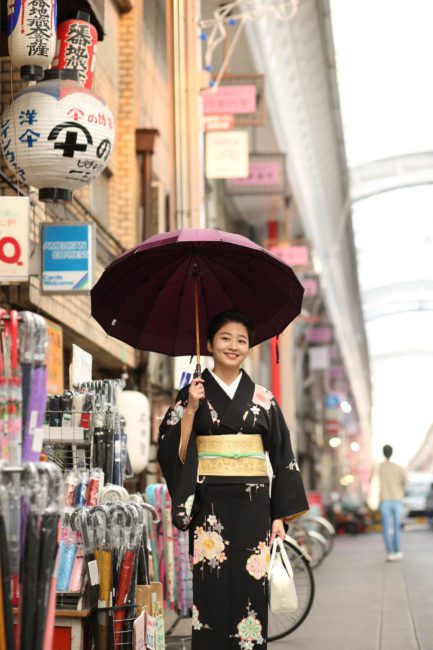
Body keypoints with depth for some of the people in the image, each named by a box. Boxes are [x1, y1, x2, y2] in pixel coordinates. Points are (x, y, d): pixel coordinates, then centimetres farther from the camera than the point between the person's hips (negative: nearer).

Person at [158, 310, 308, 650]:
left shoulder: (263, 399, 9)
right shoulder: (193, 393, 4)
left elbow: (281, 458, 9)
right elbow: (174, 452, -3)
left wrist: (280, 516, 3)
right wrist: (190, 410, -14)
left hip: (253, 506, 2)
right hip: (210, 506, -2)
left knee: (251, 591, 0)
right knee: (211, 591, -4)